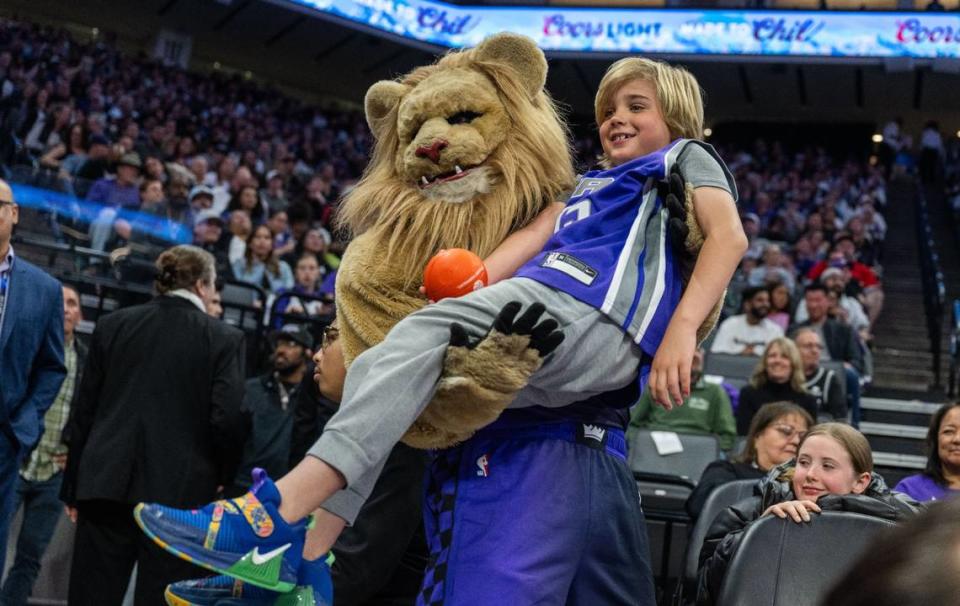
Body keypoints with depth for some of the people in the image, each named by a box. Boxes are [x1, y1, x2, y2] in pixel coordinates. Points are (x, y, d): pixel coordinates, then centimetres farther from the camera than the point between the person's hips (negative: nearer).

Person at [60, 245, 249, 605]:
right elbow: (228, 419, -10)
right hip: (180, 491, -3)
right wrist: (223, 476, 8)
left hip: (105, 482, 3)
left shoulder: (112, 325, 8)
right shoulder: (224, 339, -2)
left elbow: (84, 410, 10)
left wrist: (73, 486, 16)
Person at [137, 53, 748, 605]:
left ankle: (284, 511, -40)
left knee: (424, 335, -27)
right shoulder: (591, 185, 38)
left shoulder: (686, 158, 21)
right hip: (545, 314, 8)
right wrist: (472, 287, -2)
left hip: (593, 319, -8)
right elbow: (538, 233, 19)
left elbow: (729, 236, 1)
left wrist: (680, 330, -16)